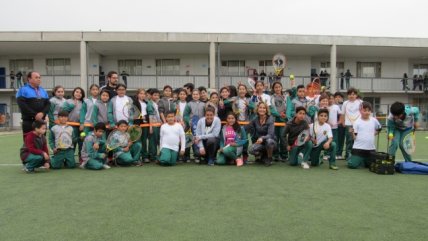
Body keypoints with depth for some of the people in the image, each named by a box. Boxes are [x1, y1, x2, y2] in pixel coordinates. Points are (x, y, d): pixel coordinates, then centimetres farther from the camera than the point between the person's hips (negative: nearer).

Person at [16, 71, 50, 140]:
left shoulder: (43, 91, 17)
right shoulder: (23, 90, 1)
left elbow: (48, 103, 8)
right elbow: (22, 105, -12)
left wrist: (42, 113, -11)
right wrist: (35, 115, -18)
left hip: (41, 121, 5)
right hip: (28, 121, -5)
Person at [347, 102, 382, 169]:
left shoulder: (374, 120, 2)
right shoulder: (357, 122, -7)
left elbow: (379, 128, 24)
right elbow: (354, 137, -8)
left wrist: (374, 134, 11)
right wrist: (352, 132, -27)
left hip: (371, 148, 4)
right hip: (358, 148, -4)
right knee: (353, 165, -10)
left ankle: (362, 160, 42)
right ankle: (350, 158, 23)